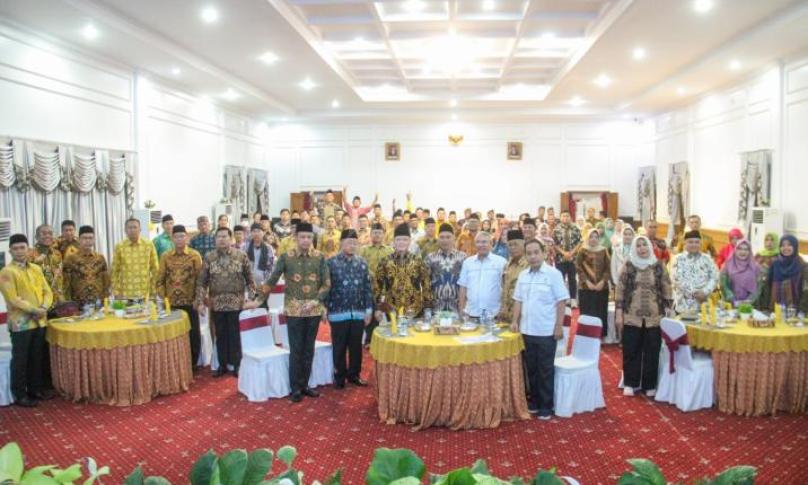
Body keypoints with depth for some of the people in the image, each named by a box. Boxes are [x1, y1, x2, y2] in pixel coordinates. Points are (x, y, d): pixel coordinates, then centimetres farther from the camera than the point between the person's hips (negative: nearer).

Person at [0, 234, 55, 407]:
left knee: (38, 358, 13)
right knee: (20, 359, 1)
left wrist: (44, 307, -9)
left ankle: (36, 388, 25)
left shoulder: (36, 269, 12)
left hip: (40, 321, 6)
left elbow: (47, 291, 9)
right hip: (21, 323, -6)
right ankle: (19, 394, 10)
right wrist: (33, 310, -18)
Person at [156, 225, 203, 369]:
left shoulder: (195, 255, -1)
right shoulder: (165, 256, 4)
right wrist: (163, 298, -2)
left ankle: (192, 365, 18)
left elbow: (200, 279, -1)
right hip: (171, 304, 1)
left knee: (194, 335, 3)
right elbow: (160, 279, 6)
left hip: (190, 303, -1)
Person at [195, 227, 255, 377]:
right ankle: (222, 364, 23)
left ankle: (237, 365, 17)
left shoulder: (241, 256, -2)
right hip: (216, 304, 2)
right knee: (220, 335, 10)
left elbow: (249, 279, 2)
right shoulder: (209, 258, 0)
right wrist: (200, 302, -5)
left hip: (236, 303, -1)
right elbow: (201, 281, 1)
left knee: (235, 335, 4)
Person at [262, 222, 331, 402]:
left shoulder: (320, 257, 0)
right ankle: (295, 388, 12)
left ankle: (304, 384, 23)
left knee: (309, 349, 11)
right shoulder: (286, 257, -4)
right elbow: (271, 281, -1)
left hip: (314, 310, 2)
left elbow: (327, 284, 1)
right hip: (294, 310, -2)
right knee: (296, 350, 2)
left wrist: (316, 301, -12)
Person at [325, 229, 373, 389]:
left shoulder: (362, 263, 5)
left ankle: (354, 374, 27)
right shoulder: (331, 263, -5)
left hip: (358, 312, 3)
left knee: (356, 346, 12)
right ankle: (339, 376, 22)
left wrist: (369, 309, 5)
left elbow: (367, 287, 7)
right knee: (339, 347, 8)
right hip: (338, 312, -3)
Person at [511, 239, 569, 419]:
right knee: (531, 368, 13)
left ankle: (546, 406, 13)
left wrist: (559, 326, -12)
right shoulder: (523, 275, 7)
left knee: (546, 370, 4)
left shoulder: (553, 274, -9)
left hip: (546, 331, -5)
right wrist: (515, 321, 5)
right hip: (527, 330, 5)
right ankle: (535, 401, 26)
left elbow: (561, 302, -9)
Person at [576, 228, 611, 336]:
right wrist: (587, 281, -12)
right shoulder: (583, 251, 2)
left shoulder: (604, 251, 7)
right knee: (587, 314, -1)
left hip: (602, 288, 2)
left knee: (601, 313, 4)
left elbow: (608, 268, 4)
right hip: (586, 288, -2)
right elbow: (578, 267, -3)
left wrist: (602, 281, -9)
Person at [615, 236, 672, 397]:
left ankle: (650, 385, 18)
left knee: (652, 352, 5)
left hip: (654, 317, 1)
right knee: (631, 351, 4)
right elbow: (620, 289, 1)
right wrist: (619, 313, -4)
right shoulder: (628, 265, 2)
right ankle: (630, 383, 17)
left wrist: (667, 310, 0)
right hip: (632, 316, 0)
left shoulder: (659, 266, 4)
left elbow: (666, 290, 6)